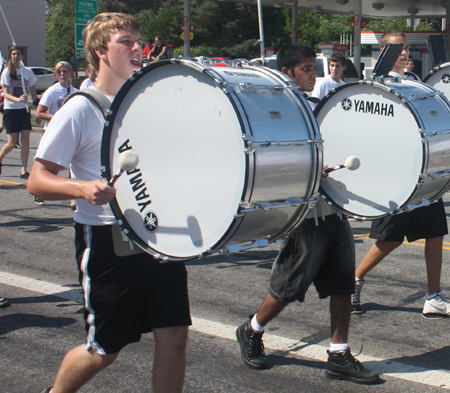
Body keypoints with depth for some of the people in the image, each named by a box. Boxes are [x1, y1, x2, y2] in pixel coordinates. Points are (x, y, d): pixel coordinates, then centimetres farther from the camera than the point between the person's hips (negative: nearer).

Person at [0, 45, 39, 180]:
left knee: (26, 139, -7)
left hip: (24, 109, 3)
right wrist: (17, 99, -29)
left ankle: (23, 170, -1)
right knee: (11, 143, -5)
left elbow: (33, 93, 15)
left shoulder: (28, 72, 7)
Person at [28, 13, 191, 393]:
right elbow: (37, 181, -12)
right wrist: (83, 187, -30)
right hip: (107, 239, -5)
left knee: (174, 335, 0)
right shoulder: (80, 111, -9)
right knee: (105, 350, 6)